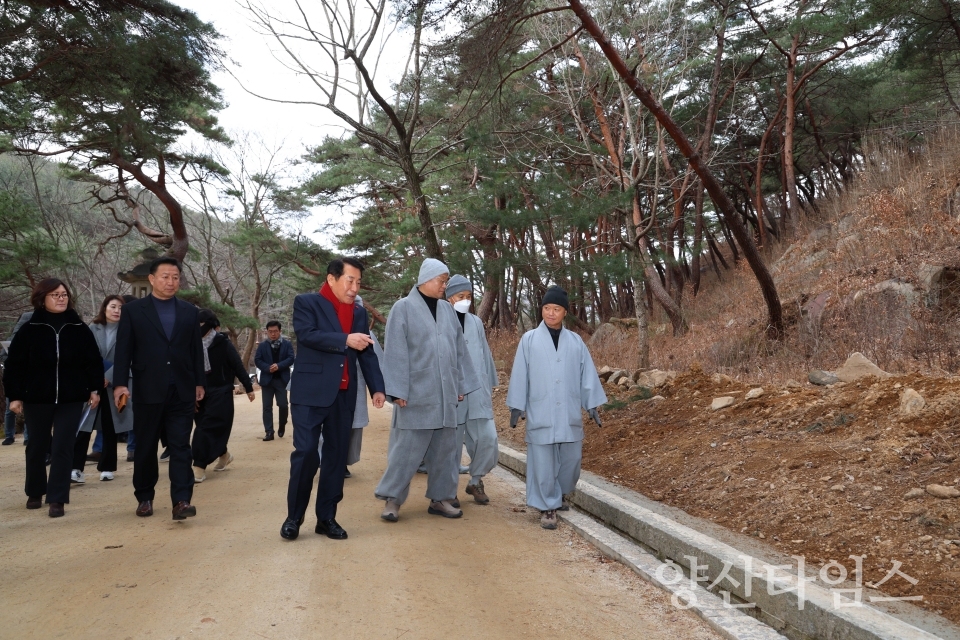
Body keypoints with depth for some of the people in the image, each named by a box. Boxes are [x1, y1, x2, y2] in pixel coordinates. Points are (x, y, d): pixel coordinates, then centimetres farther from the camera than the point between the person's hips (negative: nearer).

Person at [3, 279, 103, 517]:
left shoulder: (79, 328, 1)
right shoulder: (29, 330, -2)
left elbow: (94, 361, 4)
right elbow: (15, 365, -1)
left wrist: (94, 389, 1)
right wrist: (15, 396, -3)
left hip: (71, 398, 0)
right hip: (37, 398, 0)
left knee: (62, 447, -3)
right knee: (37, 446, 14)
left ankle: (57, 498, 2)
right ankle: (34, 492, 32)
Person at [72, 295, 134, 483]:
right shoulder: (93, 329, 3)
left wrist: (108, 377, -17)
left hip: (114, 385, 0)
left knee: (110, 428, 8)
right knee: (84, 426, -8)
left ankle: (107, 467, 18)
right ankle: (76, 467, -6)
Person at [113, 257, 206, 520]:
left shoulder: (190, 312, 9)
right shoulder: (133, 310, 3)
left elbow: (196, 350, 10)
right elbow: (124, 350, -1)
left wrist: (199, 383, 7)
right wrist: (120, 383, -9)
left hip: (182, 392, 1)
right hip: (147, 391, -1)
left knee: (180, 447, -3)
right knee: (145, 448, 10)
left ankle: (181, 501, -5)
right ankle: (144, 498, 25)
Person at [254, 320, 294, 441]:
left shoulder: (287, 344, 3)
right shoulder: (262, 345, 7)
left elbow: (291, 358, -5)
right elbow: (257, 360, 1)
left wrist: (279, 366, -19)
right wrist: (267, 368, -16)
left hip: (282, 379, -1)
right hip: (267, 379, 1)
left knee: (283, 405, -2)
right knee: (267, 406, 0)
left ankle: (282, 426, 23)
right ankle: (269, 432, 4)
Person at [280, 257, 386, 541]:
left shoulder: (359, 313, 15)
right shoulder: (306, 302, 1)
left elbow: (367, 353, 11)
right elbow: (306, 334, -17)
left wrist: (377, 388, 0)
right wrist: (345, 339, -20)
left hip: (344, 396, 5)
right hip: (310, 392, -5)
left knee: (337, 456, 7)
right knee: (305, 452, -6)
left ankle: (327, 518, 18)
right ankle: (294, 517, 11)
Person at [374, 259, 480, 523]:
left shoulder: (447, 310, 12)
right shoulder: (403, 308, -4)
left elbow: (459, 349, 13)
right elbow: (395, 352, -9)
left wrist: (462, 384, 9)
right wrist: (398, 390, -14)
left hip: (445, 393, 6)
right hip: (416, 393, -5)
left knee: (443, 449, 10)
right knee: (407, 448, -1)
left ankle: (440, 498, 21)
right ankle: (392, 498, 12)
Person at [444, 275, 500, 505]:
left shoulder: (476, 322, 9)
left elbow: (486, 355, 14)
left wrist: (490, 387, 15)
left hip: (478, 393, 4)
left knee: (487, 439, 0)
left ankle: (476, 481, 22)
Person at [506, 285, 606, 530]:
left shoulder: (575, 341, 6)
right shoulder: (529, 340, 0)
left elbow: (587, 374, 8)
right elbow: (519, 374, 2)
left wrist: (592, 404, 6)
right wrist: (516, 406, 2)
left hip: (570, 413, 2)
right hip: (540, 413, -2)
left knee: (571, 459, 9)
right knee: (543, 462, 1)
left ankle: (560, 494, 34)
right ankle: (547, 507, 12)